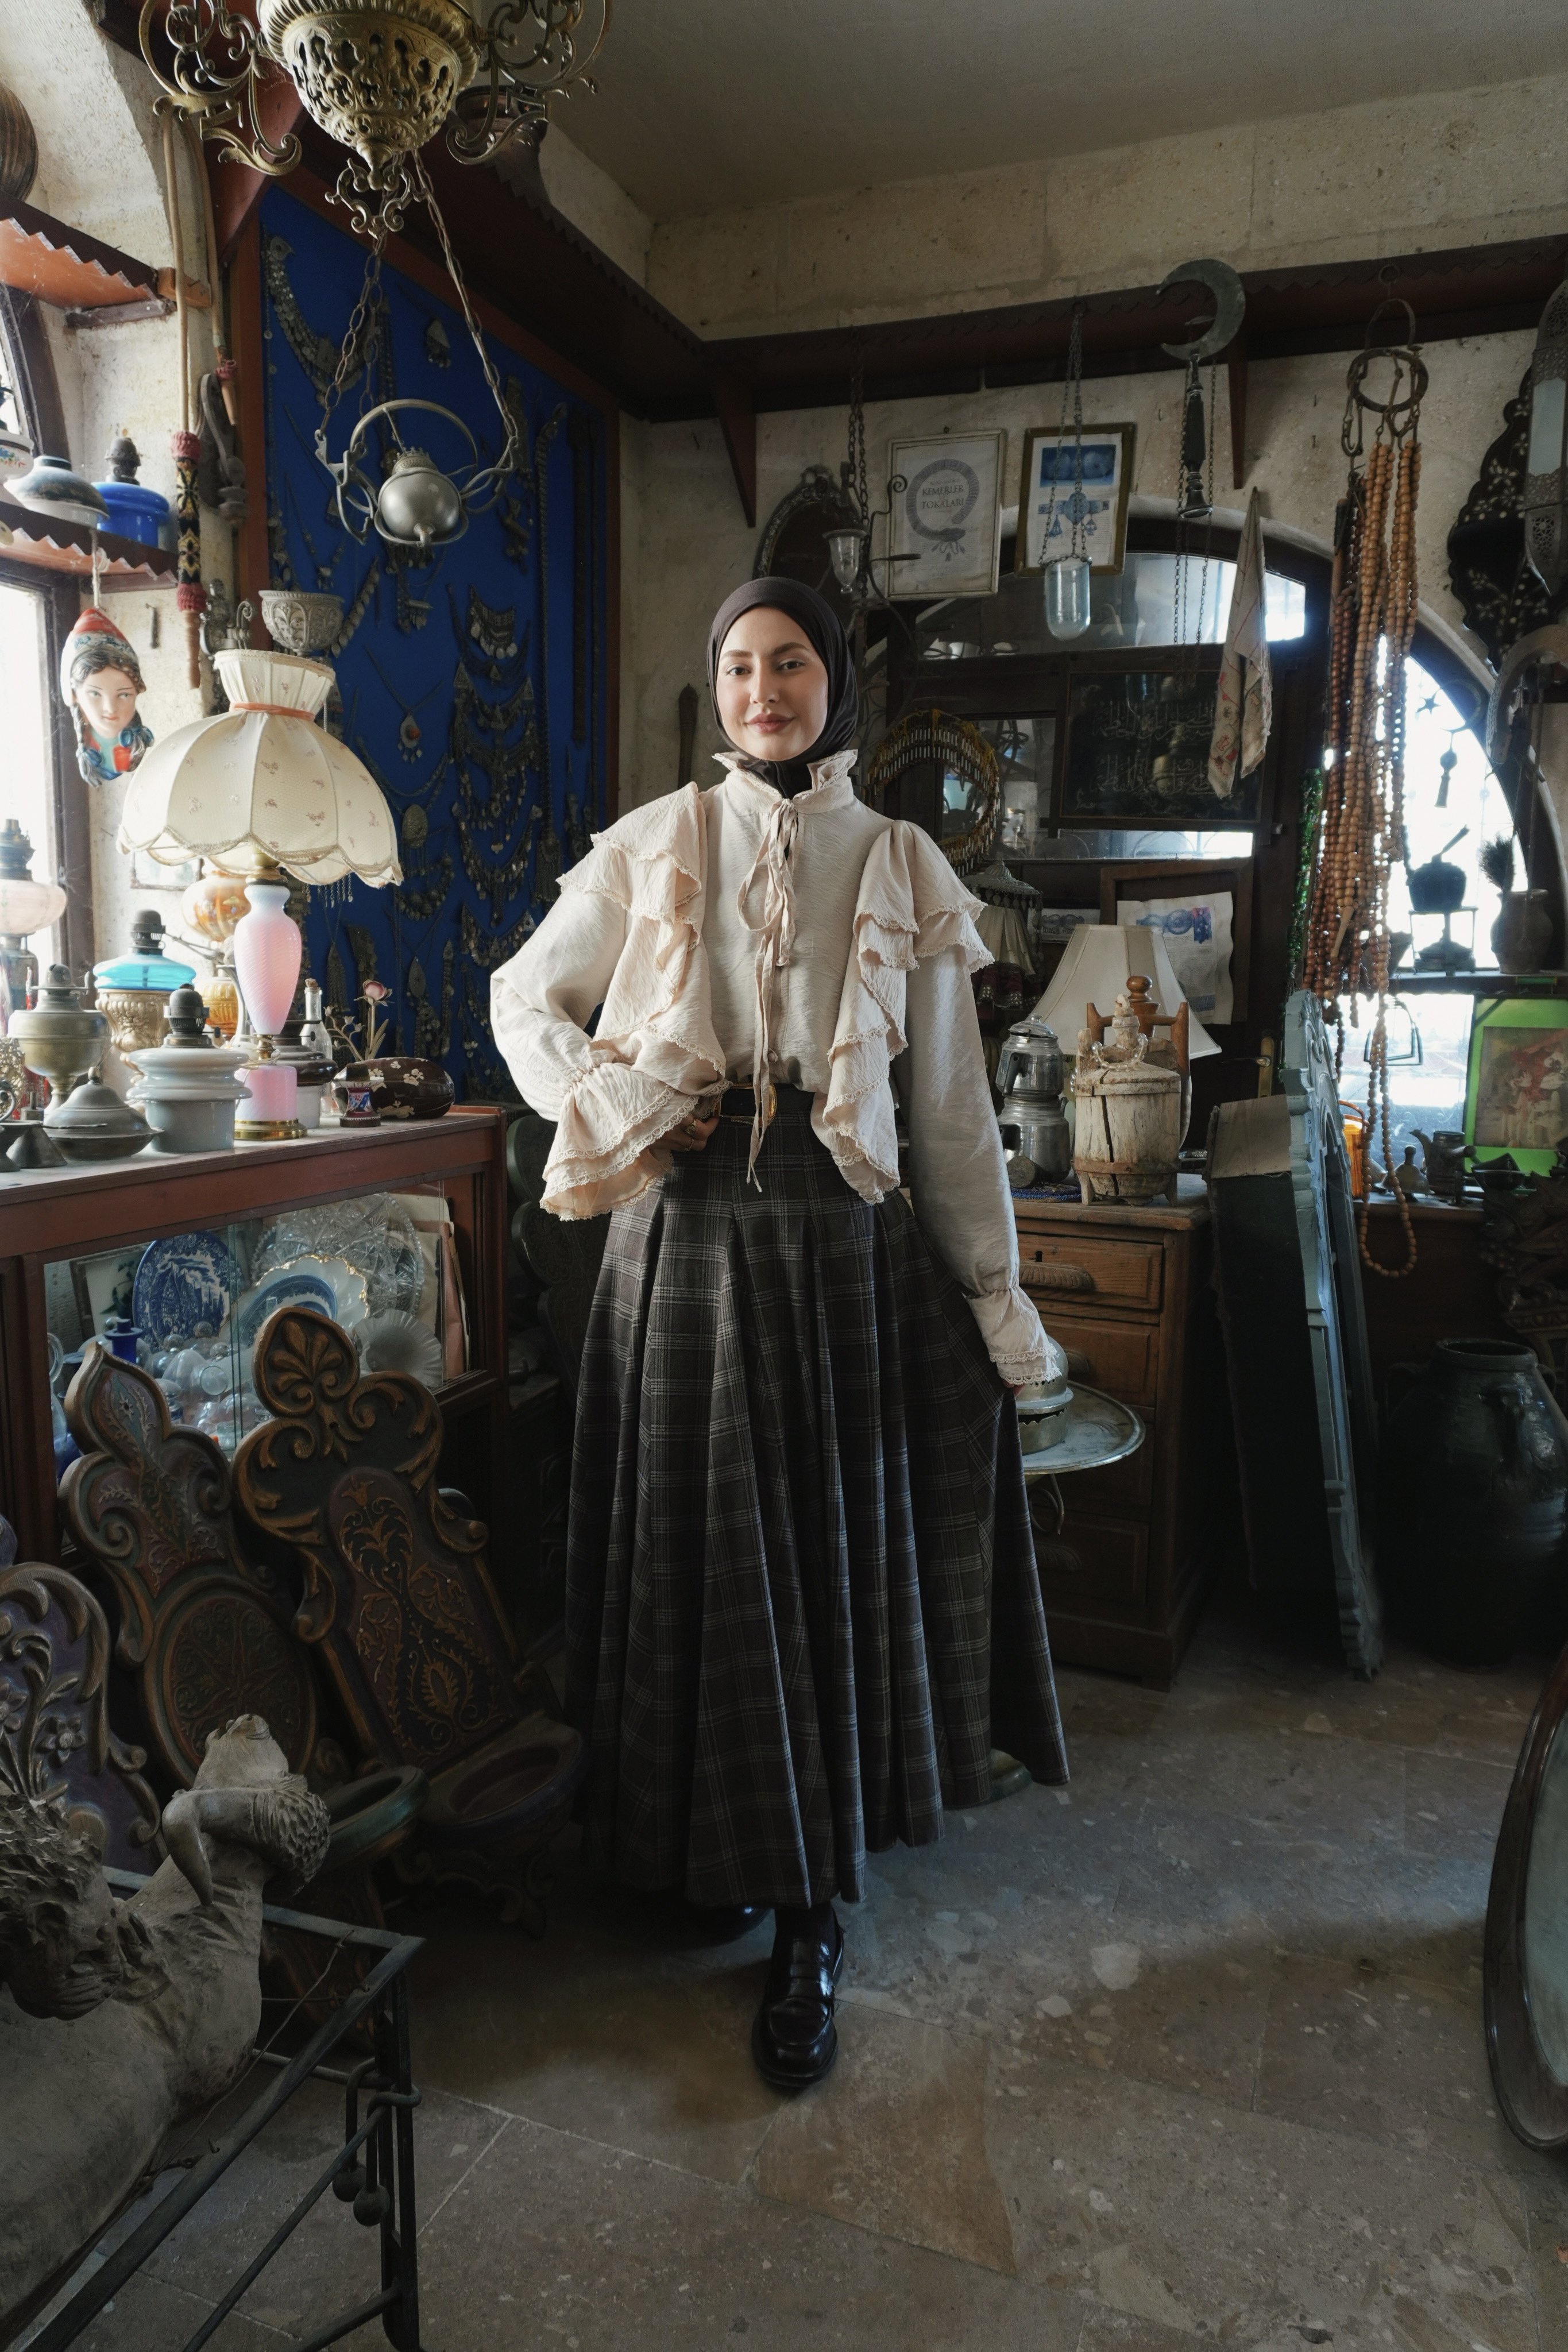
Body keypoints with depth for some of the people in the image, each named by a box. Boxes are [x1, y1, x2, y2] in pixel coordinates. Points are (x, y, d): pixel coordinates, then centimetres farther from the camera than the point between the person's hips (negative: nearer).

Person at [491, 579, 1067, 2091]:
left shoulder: (903, 869, 5)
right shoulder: (653, 849, 5)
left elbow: (952, 1106, 5)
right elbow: (524, 1000, 13)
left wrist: (996, 1298, 3)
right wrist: (619, 1107, -5)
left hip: (846, 1248, 0)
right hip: (690, 1238, 0)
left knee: (836, 1558, 3)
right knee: (706, 1555, 7)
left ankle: (808, 1923, 16)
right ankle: (724, 1849, 27)